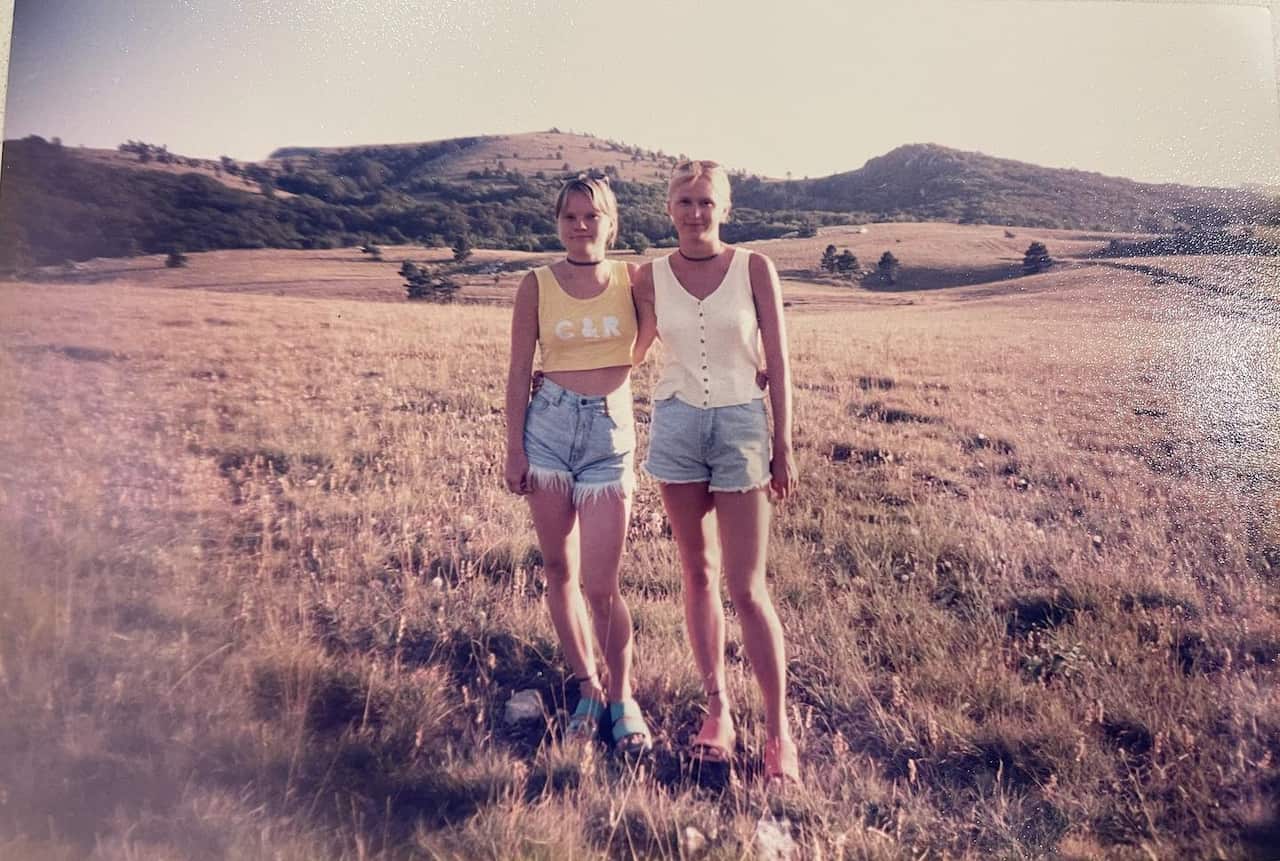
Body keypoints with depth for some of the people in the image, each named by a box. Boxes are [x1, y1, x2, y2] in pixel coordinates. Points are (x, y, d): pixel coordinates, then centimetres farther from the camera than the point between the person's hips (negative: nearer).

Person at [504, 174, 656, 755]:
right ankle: (587, 688, 27)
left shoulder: (632, 278, 3)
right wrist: (514, 448, -1)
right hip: (549, 426, 1)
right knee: (558, 570, 9)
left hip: (610, 434, -1)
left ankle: (622, 697, 18)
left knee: (601, 584, -4)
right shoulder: (537, 285, 2)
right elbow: (519, 371, 3)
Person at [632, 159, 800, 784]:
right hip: (676, 423, 3)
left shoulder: (754, 268, -3)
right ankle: (718, 709, 23)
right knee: (698, 574, 10)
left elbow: (777, 363, -1)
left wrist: (783, 445, -2)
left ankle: (778, 731, 10)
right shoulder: (650, 277, 3)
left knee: (746, 587, -3)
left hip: (741, 423, -2)